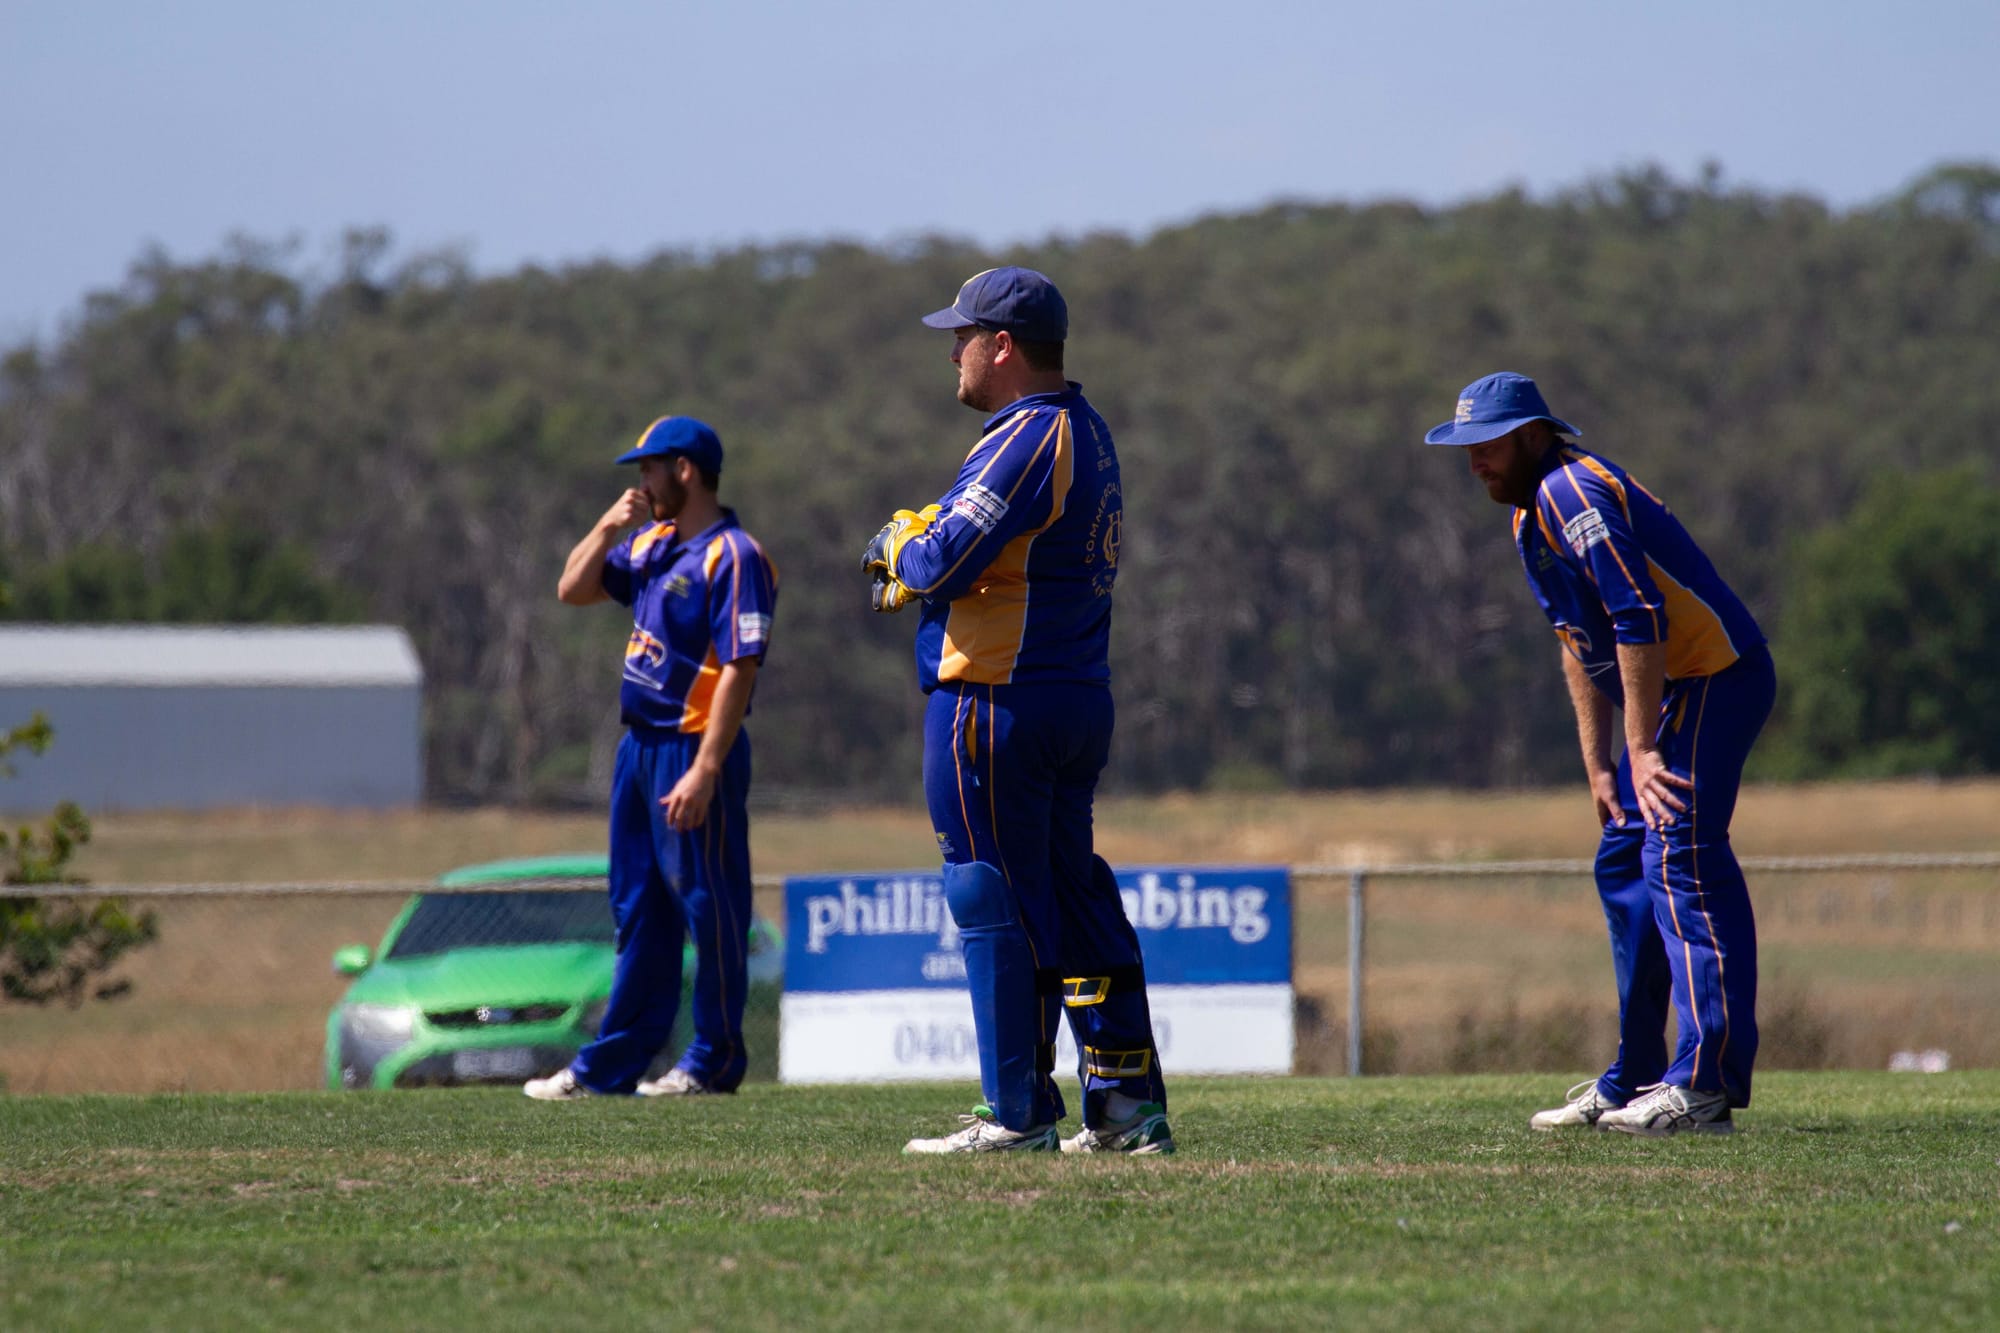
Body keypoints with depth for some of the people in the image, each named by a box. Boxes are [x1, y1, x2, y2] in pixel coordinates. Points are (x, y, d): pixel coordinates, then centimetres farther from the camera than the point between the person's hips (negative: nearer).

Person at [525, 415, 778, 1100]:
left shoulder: (733, 557, -15)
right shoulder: (652, 544, 13)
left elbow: (740, 670, -20)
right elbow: (574, 590, 19)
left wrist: (706, 770, -26)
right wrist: (609, 527, 2)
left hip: (694, 751, -10)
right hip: (639, 746, 10)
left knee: (711, 907, -1)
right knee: (638, 909, 13)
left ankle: (714, 1061, 7)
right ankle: (611, 1064, 18)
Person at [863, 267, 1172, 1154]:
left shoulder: (1027, 439, -15)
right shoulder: (1086, 433, 16)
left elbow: (946, 559, -21)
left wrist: (900, 547, -1)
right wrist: (919, 553, 5)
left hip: (994, 704, -10)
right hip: (1081, 704, 10)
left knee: (995, 905, -5)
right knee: (1072, 896, 13)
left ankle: (1019, 1114, -4)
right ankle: (1128, 1103, 11)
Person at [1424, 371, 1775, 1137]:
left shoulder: (1573, 492, -16)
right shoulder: (1532, 512, 17)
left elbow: (1640, 620, -23)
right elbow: (1580, 642, 21)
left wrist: (1643, 751, -24)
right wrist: (1599, 765, 15)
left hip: (1712, 679, -11)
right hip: (1677, 694, 11)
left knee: (1679, 859, -18)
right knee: (1625, 866, 14)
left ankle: (1705, 1086, -25)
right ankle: (1632, 1082, 20)